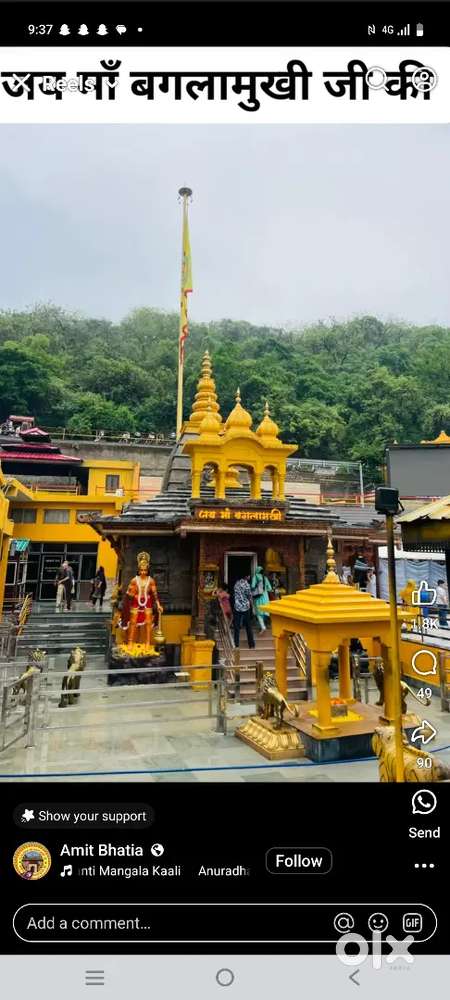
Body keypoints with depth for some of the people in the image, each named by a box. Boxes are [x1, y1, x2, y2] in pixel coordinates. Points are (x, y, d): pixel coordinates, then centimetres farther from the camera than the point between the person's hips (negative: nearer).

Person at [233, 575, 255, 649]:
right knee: (248, 627, 7)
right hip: (246, 607, -3)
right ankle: (251, 645, 12)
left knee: (237, 627, 7)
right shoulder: (246, 584, -14)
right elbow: (250, 597, -8)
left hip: (237, 607, 3)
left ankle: (236, 644, 7)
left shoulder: (237, 583, 2)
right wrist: (252, 607, 5)